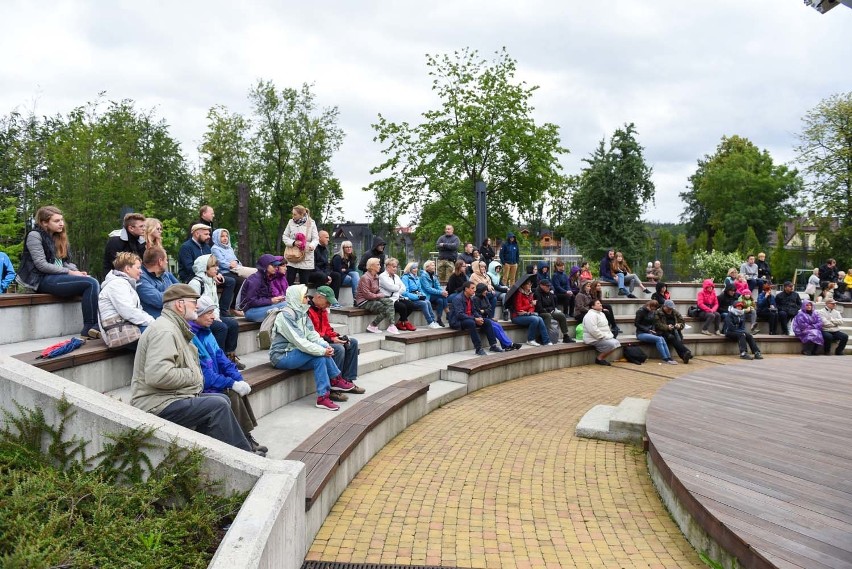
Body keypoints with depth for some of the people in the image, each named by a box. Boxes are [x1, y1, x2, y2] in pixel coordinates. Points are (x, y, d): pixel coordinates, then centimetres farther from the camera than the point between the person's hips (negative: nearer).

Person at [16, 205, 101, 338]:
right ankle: (89, 327, -27)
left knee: (94, 285, -23)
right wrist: (69, 272, -15)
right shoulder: (34, 236, -3)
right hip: (43, 280, -7)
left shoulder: (58, 237, 20)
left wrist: (77, 271, -5)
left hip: (58, 277, 7)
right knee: (91, 283, -28)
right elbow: (41, 265, -12)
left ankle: (99, 324, -35)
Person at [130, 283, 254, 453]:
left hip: (171, 397, 11)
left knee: (222, 400, 7)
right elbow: (158, 375, -31)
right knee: (218, 406, -17)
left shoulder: (175, 328, 16)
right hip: (158, 405, -11)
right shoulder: (164, 331, -18)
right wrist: (193, 375, -17)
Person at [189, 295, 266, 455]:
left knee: (239, 389, -8)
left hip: (211, 383, 9)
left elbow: (221, 359, 8)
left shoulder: (205, 333, 8)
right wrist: (232, 383, -22)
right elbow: (203, 375, -24)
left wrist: (239, 379, -6)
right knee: (231, 394, -21)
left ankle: (246, 436, -4)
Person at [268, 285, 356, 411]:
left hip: (294, 355, 8)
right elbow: (298, 341, -27)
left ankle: (323, 397, -13)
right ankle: (336, 379, -12)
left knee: (320, 357, -16)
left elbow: (312, 334, 2)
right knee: (319, 354, -24)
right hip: (281, 357, -8)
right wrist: (322, 350, -27)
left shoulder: (302, 313, 7)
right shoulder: (286, 315, -20)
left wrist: (326, 345, -16)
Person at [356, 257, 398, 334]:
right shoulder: (365, 278, -16)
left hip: (374, 299, 9)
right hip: (363, 302, -9)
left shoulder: (376, 277, 12)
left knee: (390, 302, -13)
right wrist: (379, 295, -12)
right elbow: (367, 294, -20)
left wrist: (381, 294, -3)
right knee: (385, 308, -21)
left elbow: (378, 290, 19)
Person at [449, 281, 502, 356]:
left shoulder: (471, 298, 10)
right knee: (471, 322, -38)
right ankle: (478, 349, -36)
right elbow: (459, 314, -26)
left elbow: (474, 311, 15)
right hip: (457, 321, -9)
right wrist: (475, 319, -28)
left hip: (469, 319, 9)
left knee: (487, 321, -4)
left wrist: (479, 317, -8)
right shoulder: (458, 298, -18)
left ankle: (493, 345, -3)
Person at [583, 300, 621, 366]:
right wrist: (604, 337, -21)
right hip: (594, 339, -10)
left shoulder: (601, 314, 17)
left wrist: (610, 335, 7)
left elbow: (606, 327, 23)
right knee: (611, 344, -23)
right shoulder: (591, 315, -17)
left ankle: (601, 358, 4)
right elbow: (593, 330, -26)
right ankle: (599, 358, -6)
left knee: (617, 343, -1)